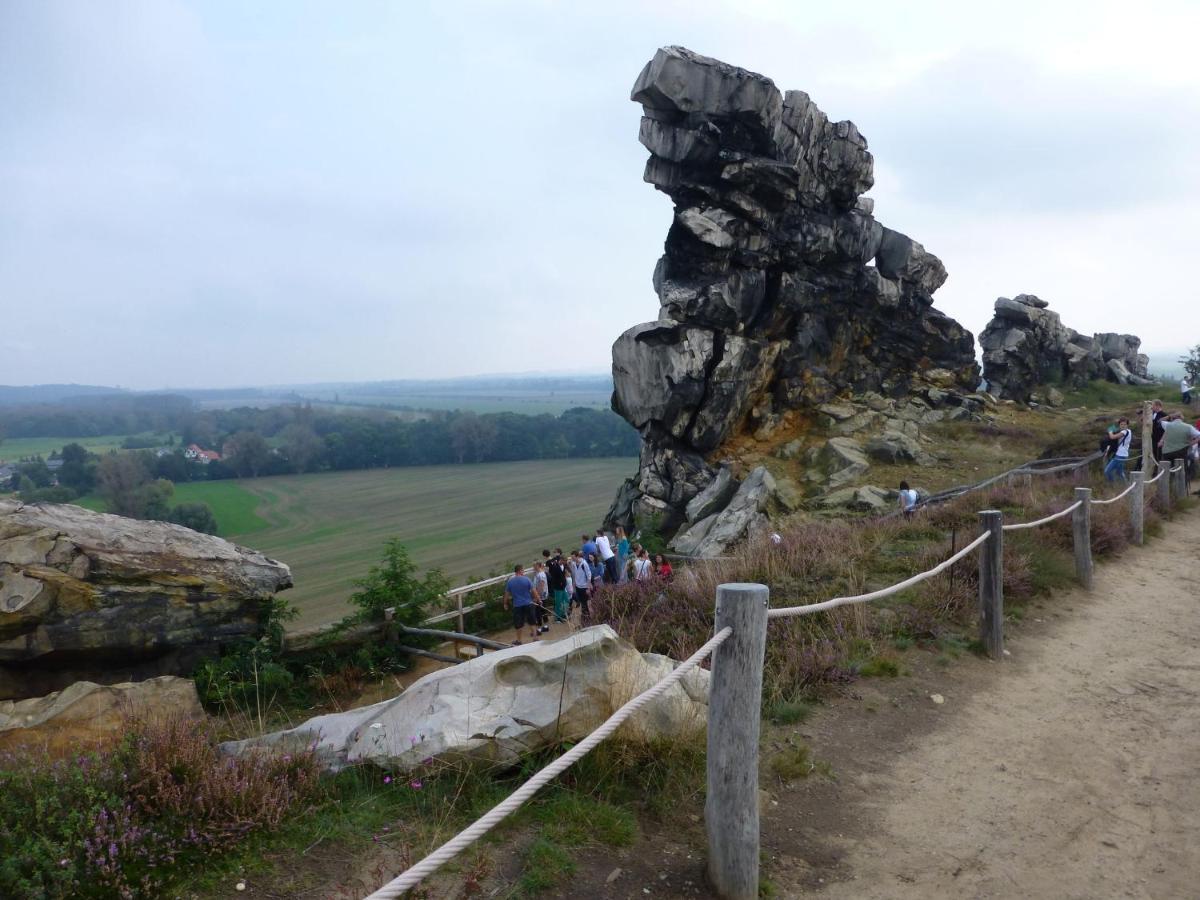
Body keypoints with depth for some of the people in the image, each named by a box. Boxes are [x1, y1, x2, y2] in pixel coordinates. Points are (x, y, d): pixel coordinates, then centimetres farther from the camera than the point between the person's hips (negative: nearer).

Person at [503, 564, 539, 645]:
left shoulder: (510, 581, -4)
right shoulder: (526, 580, -9)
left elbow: (507, 594, 3)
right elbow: (533, 591, -5)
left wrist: (505, 603, 16)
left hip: (517, 605, 1)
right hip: (528, 604, -1)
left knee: (518, 623, 11)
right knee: (532, 621, 14)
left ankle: (518, 639, 21)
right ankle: (534, 636, 14)